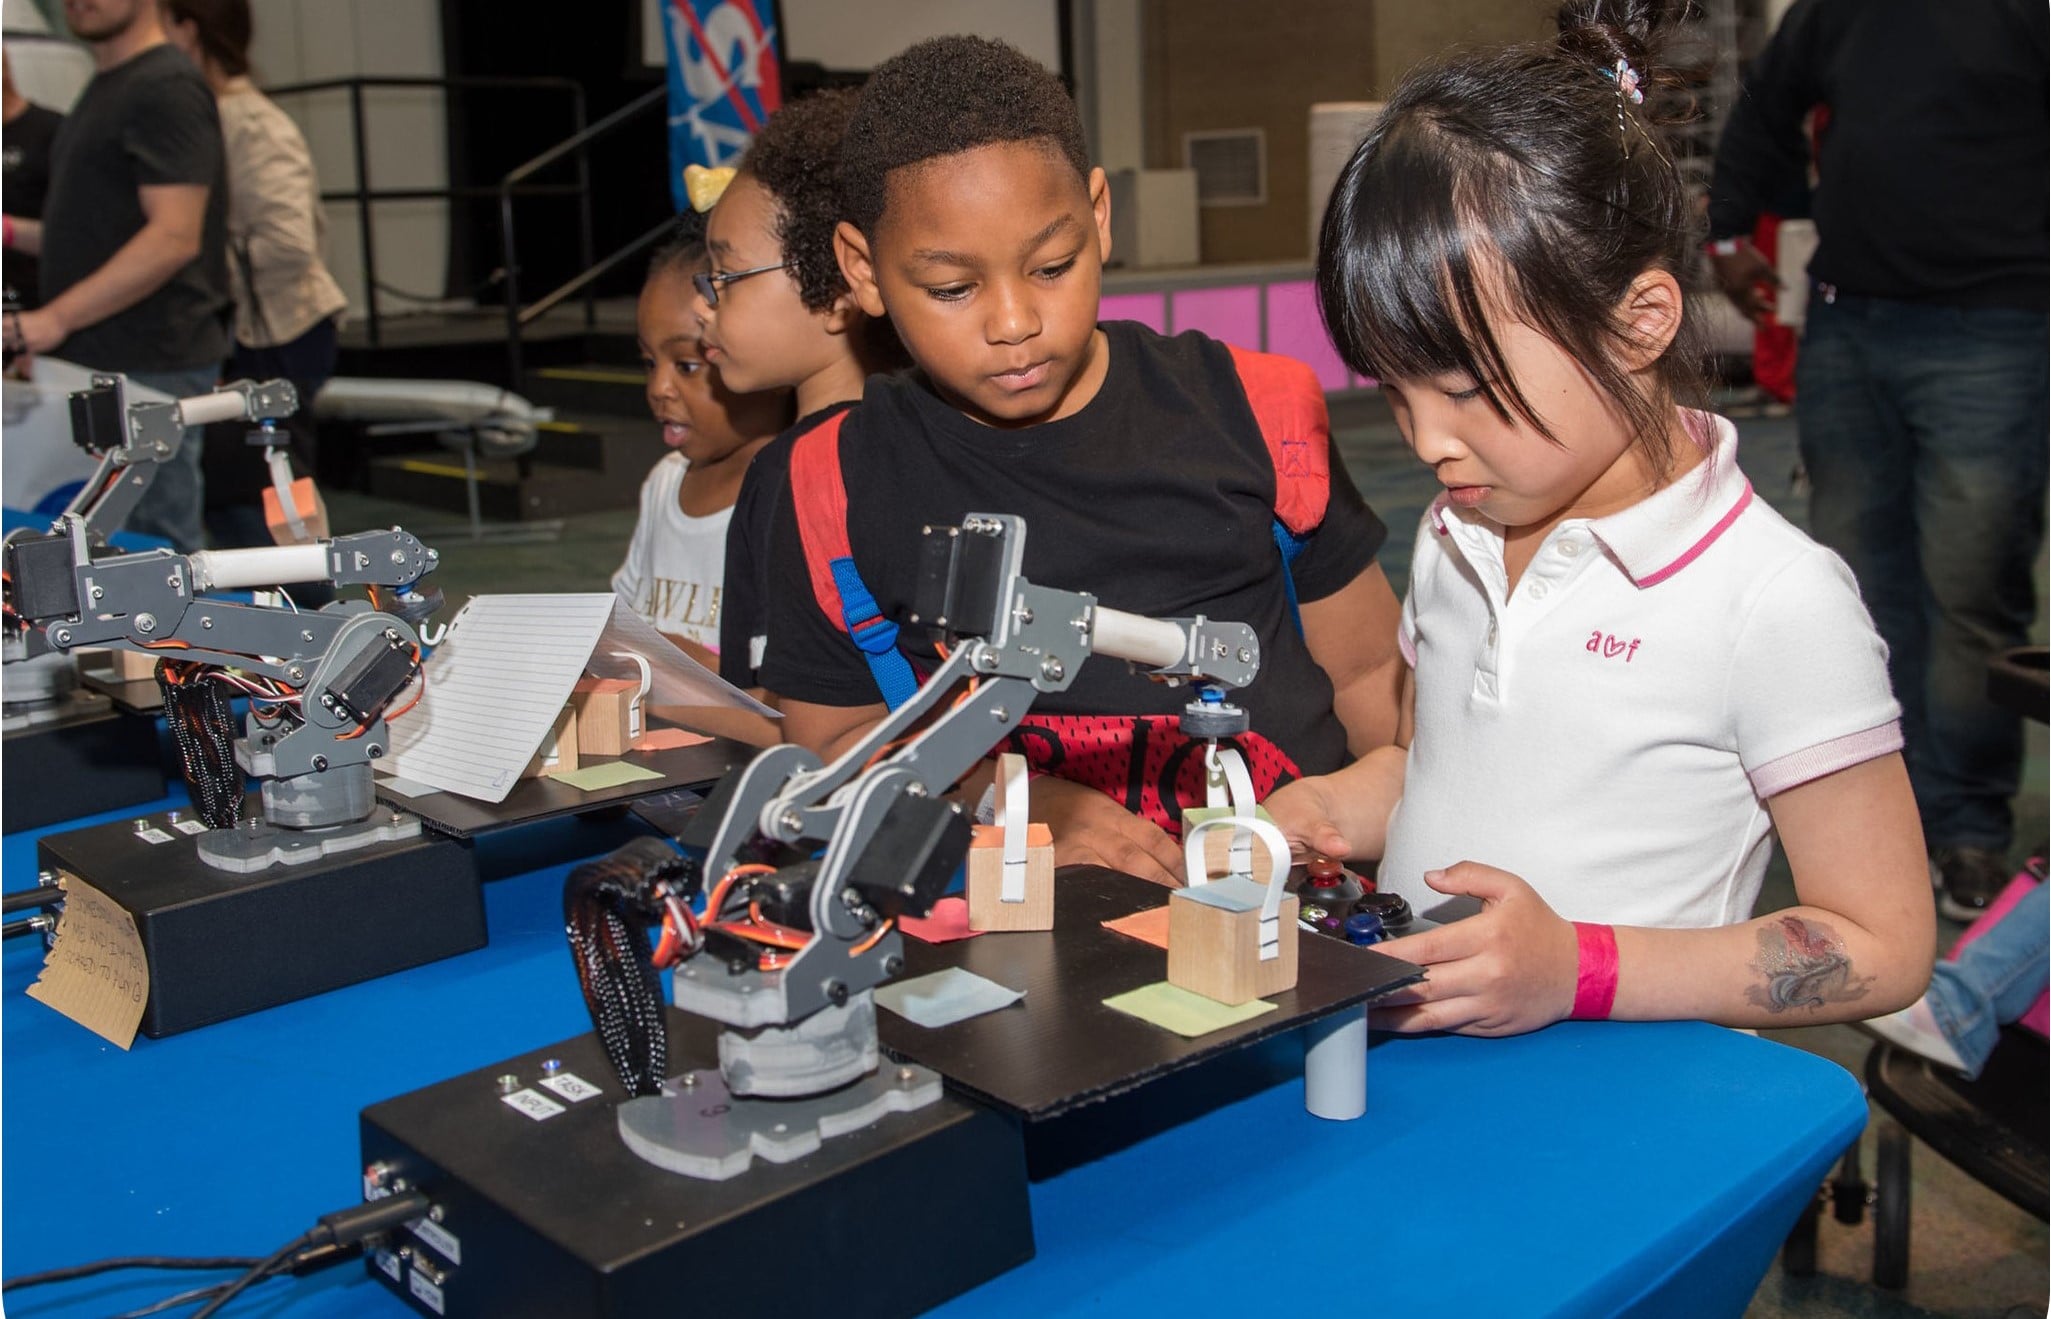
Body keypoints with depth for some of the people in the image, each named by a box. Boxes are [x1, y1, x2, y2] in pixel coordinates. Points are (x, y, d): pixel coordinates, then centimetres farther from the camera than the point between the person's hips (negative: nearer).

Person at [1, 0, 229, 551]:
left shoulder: (167, 88, -11)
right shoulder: (102, 88, 19)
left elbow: (173, 238, -20)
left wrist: (57, 317, -23)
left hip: (149, 368, -10)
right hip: (99, 362, 10)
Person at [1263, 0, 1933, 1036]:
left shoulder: (1775, 599, -12)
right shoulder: (1451, 540, 10)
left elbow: (1883, 948, -9)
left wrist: (1577, 968, -20)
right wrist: (1321, 812, 2)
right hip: (1407, 1058, 6)